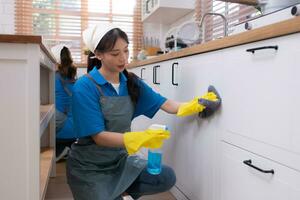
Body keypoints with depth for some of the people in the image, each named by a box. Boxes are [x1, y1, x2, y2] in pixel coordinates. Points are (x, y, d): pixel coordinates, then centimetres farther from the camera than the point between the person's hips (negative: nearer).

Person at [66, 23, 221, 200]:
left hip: (120, 159, 5)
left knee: (167, 178, -6)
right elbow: (99, 136, -24)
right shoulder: (85, 87, -21)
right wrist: (139, 138, -37)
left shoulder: (131, 82, -3)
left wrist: (197, 105, -22)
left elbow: (166, 104, -5)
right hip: (89, 168, -4)